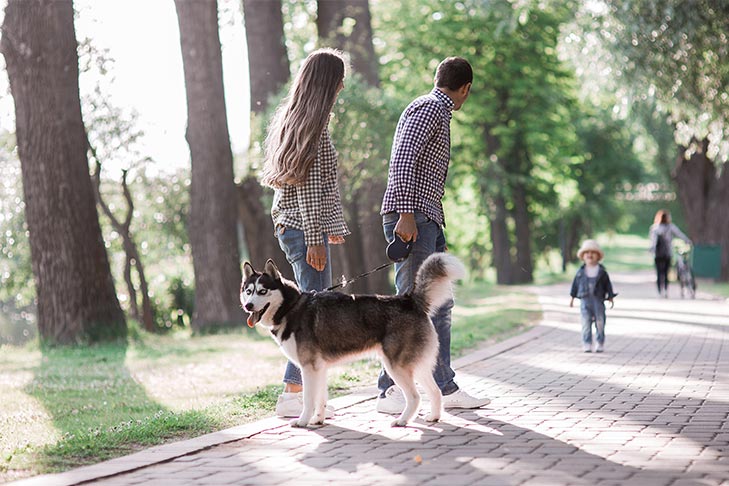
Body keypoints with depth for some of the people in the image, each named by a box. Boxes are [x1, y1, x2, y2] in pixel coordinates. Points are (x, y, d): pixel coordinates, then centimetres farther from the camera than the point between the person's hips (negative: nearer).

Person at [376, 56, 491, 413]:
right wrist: (406, 214, -25)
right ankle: (389, 391, -11)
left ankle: (446, 388, 13)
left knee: (439, 306, 10)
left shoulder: (438, 113, 25)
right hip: (410, 219, -10)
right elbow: (402, 159, -18)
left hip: (428, 221, 10)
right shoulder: (428, 108, -6)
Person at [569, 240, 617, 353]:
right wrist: (572, 297, 12)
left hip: (598, 300, 0)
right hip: (585, 300, 1)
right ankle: (587, 344, 1)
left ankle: (600, 343, 14)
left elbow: (608, 285, 7)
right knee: (586, 322, -2)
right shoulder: (581, 271, 5)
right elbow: (575, 284, 11)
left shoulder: (602, 271, 2)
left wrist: (610, 297, 4)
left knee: (600, 322, 3)